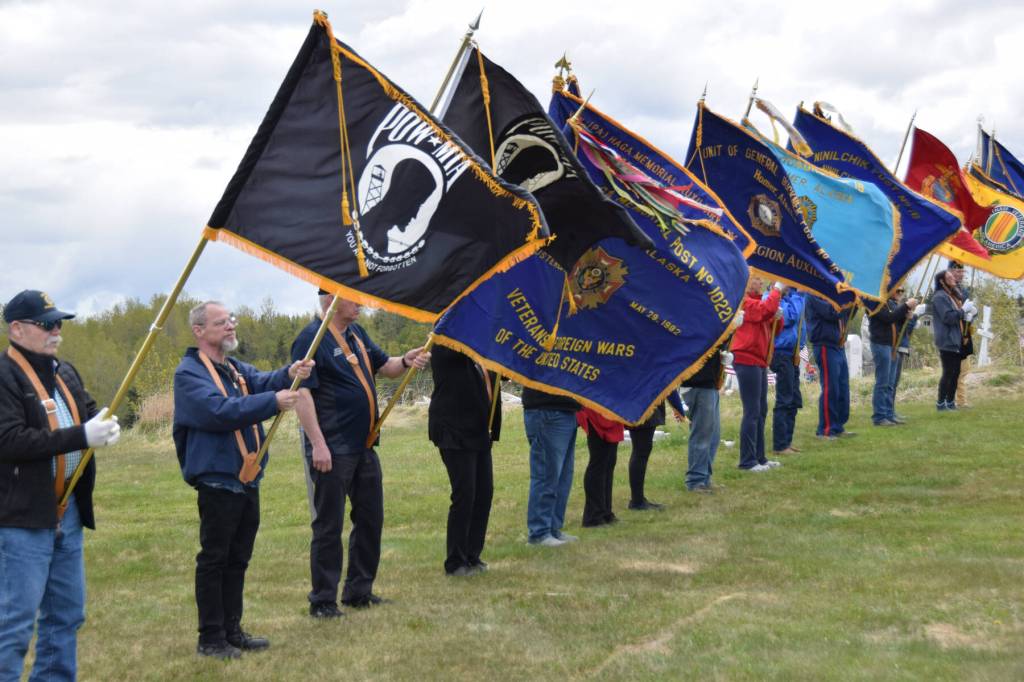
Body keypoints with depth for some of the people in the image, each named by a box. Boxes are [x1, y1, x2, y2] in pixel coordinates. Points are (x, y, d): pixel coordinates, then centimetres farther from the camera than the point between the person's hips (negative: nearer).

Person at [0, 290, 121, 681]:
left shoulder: (65, 373, 15)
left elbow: (90, 413, 19)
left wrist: (106, 427, -6)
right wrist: (81, 436, -24)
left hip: (68, 512, 9)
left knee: (66, 615, 15)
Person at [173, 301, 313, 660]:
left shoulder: (237, 369, 15)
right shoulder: (189, 373, -11)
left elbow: (264, 381, -2)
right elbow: (220, 410, -24)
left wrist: (289, 374, -23)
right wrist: (273, 401, -27)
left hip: (247, 479, 8)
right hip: (217, 479, -8)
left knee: (237, 560, 14)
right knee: (213, 561, -1)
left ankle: (232, 630, 23)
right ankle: (210, 638, 5)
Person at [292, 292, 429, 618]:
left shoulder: (356, 333, 14)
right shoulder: (312, 338, -13)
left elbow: (384, 366, 22)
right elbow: (301, 393, -19)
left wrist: (406, 361, -2)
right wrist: (318, 444, -24)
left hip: (364, 447, 9)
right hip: (332, 451, -9)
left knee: (370, 518, 15)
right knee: (329, 526, -2)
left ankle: (359, 591, 26)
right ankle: (322, 601, 6)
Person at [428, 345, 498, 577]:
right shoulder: (445, 345, -9)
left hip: (478, 431, 8)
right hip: (455, 432, -8)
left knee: (484, 494, 8)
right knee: (464, 496, -6)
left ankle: (472, 556, 19)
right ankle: (455, 563, 4)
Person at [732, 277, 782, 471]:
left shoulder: (756, 303, 18)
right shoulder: (745, 302, -10)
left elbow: (773, 330, 19)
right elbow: (766, 309, -27)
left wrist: (778, 318, -1)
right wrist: (777, 289, -15)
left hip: (760, 362, 10)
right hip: (747, 361, -10)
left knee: (761, 411, 13)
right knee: (752, 412, -9)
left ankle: (759, 457, 20)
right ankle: (747, 461, -7)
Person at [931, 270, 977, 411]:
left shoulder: (954, 295, 19)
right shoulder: (939, 297, -11)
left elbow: (958, 316, 22)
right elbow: (947, 317, -20)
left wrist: (971, 312, 4)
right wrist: (963, 310, -16)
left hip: (956, 341, 9)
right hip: (947, 341, -9)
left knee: (955, 372, 9)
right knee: (948, 372, -9)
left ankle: (951, 402, 14)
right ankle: (941, 403, -5)